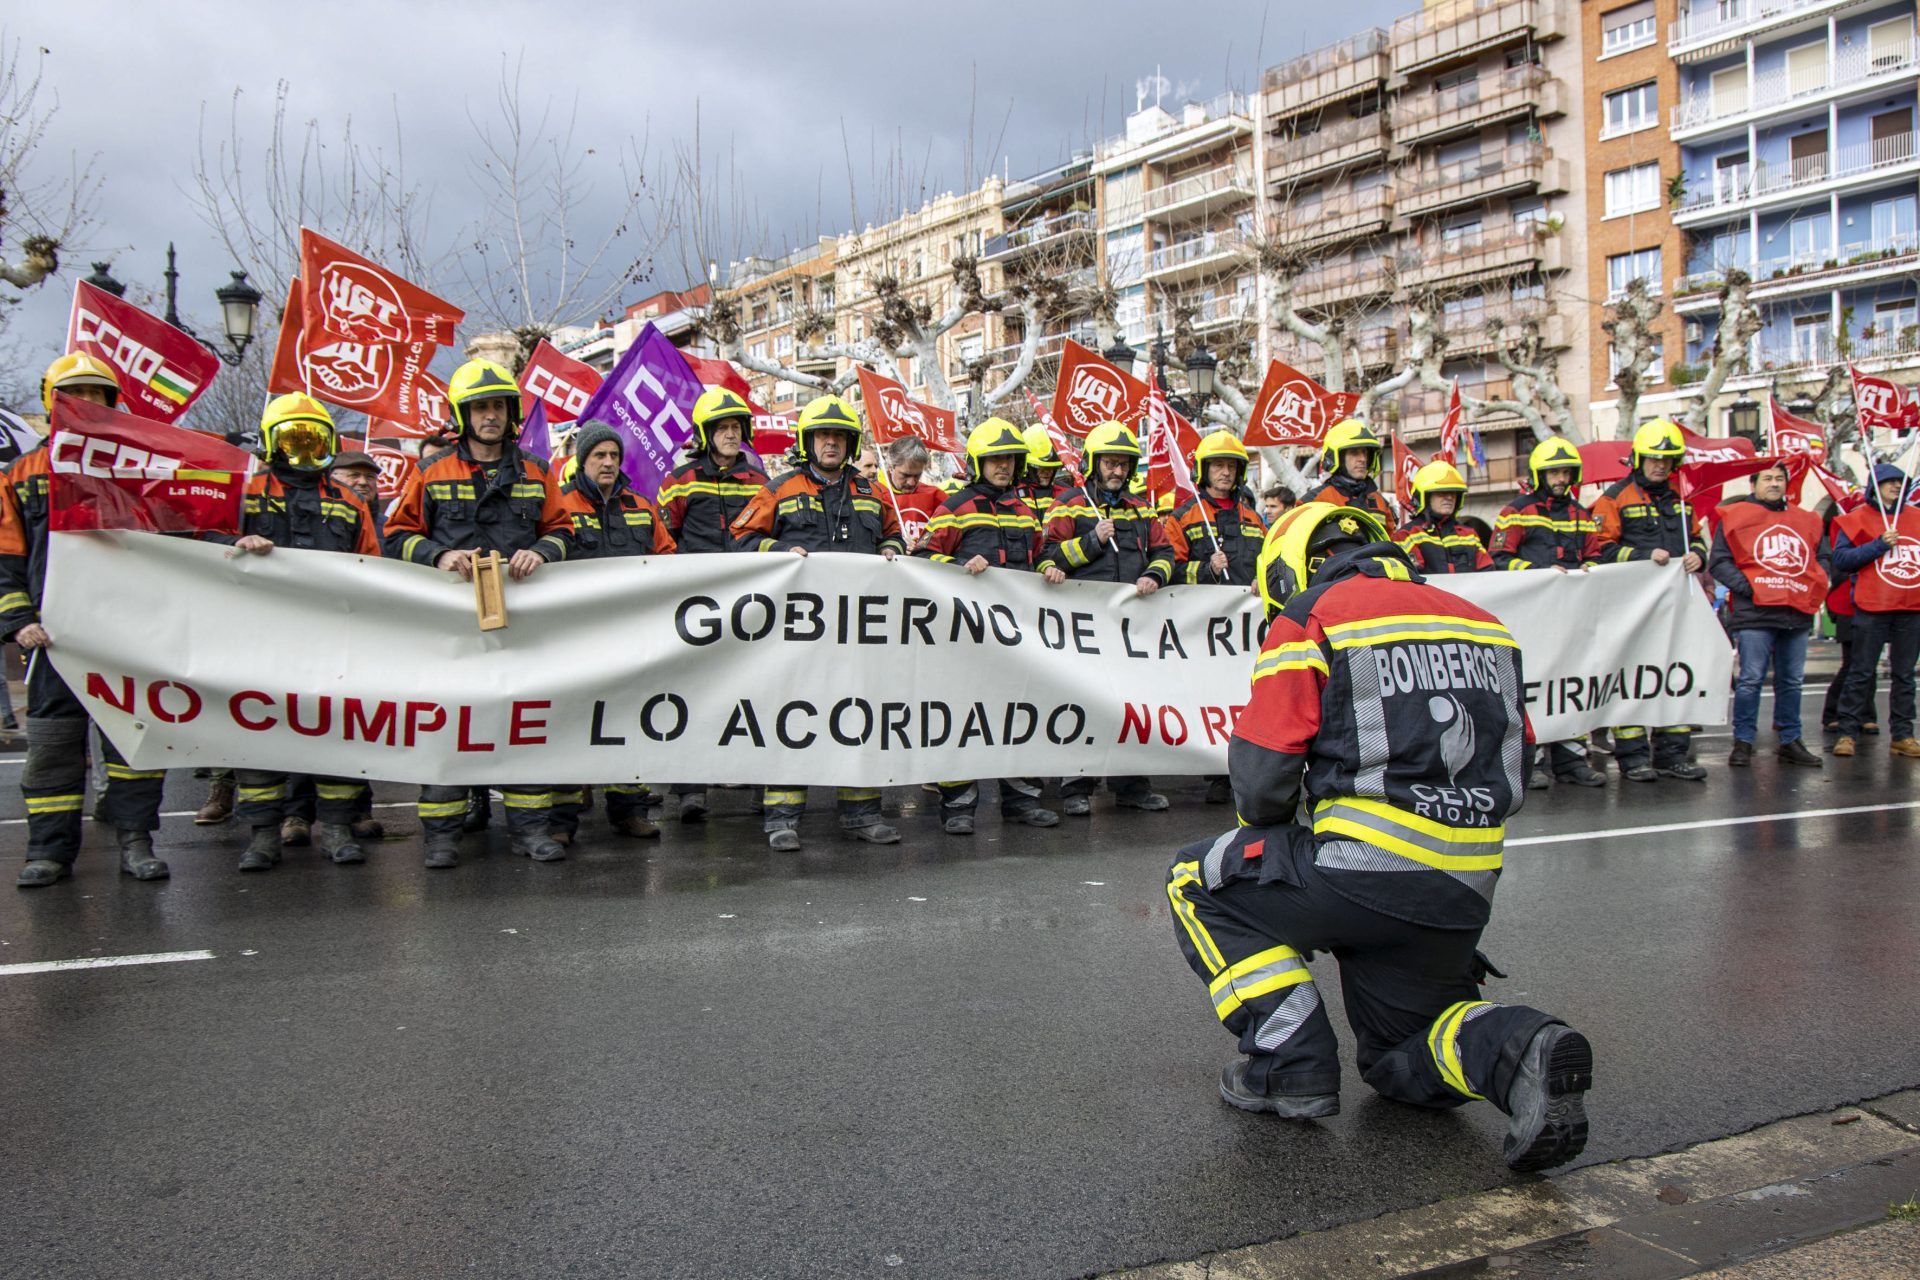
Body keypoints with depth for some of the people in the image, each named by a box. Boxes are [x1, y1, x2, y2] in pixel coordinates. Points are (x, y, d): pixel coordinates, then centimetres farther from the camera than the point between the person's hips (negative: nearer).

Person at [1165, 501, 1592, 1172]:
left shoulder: (1308, 620, -2)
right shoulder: (1480, 620, 18)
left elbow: (1262, 775, -5)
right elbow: (1513, 767, 21)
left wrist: (1270, 840, 17)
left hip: (1366, 874, -7)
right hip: (1468, 890, 7)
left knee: (1199, 880, 17)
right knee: (1397, 1056, 26)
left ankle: (1290, 1062, 5)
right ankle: (1516, 1048, -5)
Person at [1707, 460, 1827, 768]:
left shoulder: (1806, 521, 17)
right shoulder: (1735, 516, 2)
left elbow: (1824, 558, 24)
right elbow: (1718, 561, -2)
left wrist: (1814, 586, 6)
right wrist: (1745, 586, -13)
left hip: (1797, 614, 5)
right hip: (1754, 613, -5)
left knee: (1791, 681, 11)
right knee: (1751, 680, -6)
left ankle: (1790, 741, 20)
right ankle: (1743, 742, 1)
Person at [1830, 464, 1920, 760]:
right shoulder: (1858, 518, 1)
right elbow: (1840, 559, -8)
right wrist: (1879, 545, -14)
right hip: (1872, 607, -4)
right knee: (1862, 673, -3)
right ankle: (1847, 732, -1)